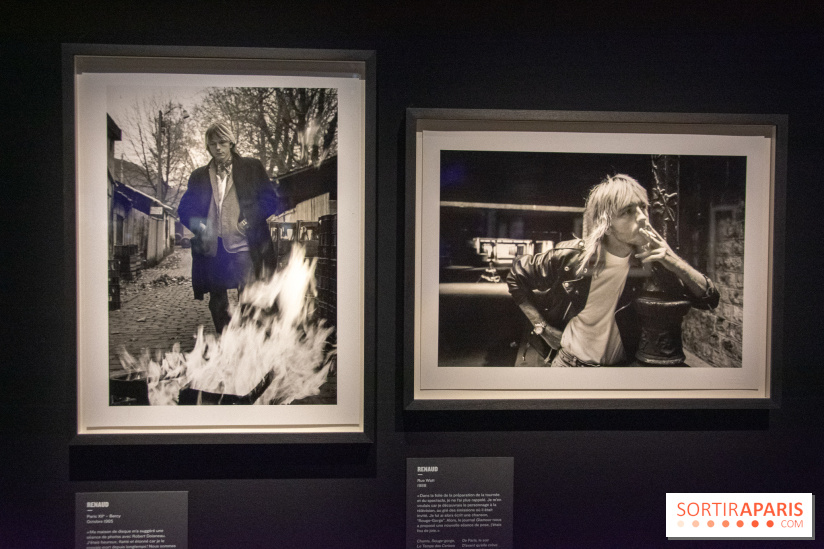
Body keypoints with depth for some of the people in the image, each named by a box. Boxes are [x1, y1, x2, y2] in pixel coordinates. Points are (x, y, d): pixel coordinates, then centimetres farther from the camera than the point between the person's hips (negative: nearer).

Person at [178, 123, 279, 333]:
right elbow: (184, 209, 17)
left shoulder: (251, 167, 10)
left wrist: (249, 220, -10)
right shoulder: (199, 176, 18)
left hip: (243, 246, -4)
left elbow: (269, 200, 5)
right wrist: (198, 226, -4)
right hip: (212, 249, 4)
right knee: (217, 304, 9)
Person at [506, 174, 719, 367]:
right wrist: (542, 326, -8)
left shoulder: (651, 260, -16)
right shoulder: (572, 256, -19)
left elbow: (709, 299, -14)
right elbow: (516, 275, -5)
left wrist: (675, 262, -30)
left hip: (623, 364, 2)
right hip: (569, 361, -1)